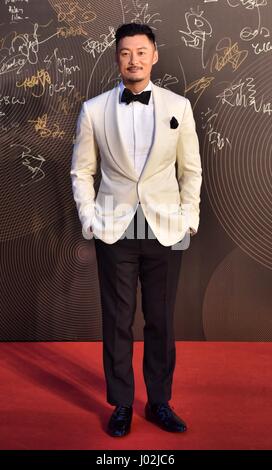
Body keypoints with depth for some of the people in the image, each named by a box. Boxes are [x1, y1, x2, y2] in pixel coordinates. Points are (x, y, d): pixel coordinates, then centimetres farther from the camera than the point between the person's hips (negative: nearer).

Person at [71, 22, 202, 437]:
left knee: (161, 322, 10)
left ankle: (160, 402, 28)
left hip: (166, 231, 1)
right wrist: (88, 218, -2)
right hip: (115, 231, 0)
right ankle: (121, 405, 26)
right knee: (117, 322, 8)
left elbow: (191, 169, 8)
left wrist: (188, 217, 2)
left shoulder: (178, 106, 4)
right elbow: (82, 171, 7)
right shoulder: (93, 110, 2)